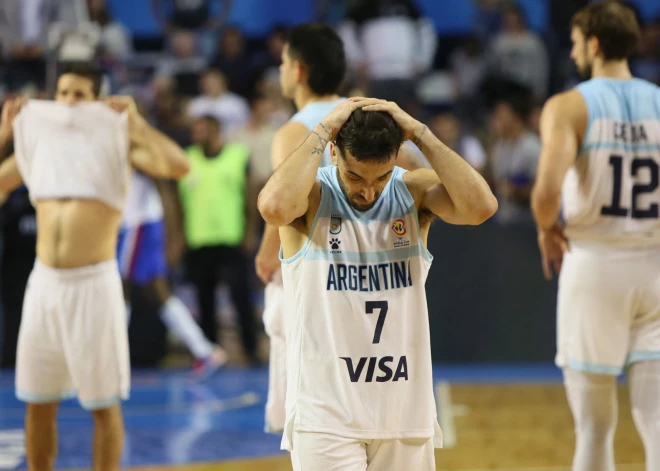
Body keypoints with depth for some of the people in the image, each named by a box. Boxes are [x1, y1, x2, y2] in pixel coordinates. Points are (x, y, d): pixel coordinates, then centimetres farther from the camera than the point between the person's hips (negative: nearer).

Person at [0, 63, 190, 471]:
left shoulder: (116, 143, -1)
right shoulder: (38, 142, 11)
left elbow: (177, 166, -17)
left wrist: (136, 122, -16)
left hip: (93, 283, -4)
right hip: (44, 283, 4)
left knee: (103, 403, 2)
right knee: (38, 402, 10)